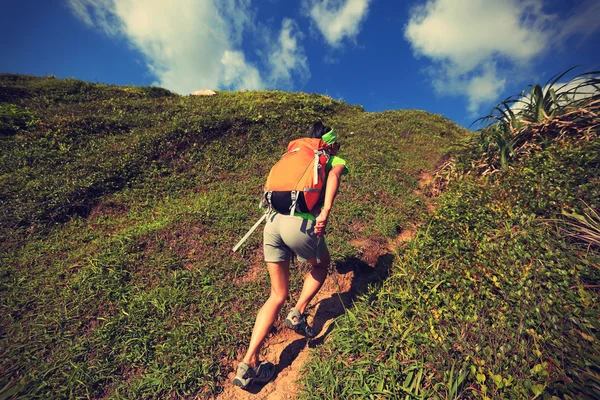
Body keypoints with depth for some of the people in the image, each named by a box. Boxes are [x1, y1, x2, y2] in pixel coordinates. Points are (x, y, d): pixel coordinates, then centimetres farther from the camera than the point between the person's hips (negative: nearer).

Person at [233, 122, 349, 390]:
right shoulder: (336, 160, 16)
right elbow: (333, 175, -7)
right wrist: (326, 210, -19)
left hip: (272, 222, 5)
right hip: (300, 225, -5)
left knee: (278, 295, 17)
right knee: (321, 265, 30)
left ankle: (249, 364, 16)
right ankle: (297, 315, 23)